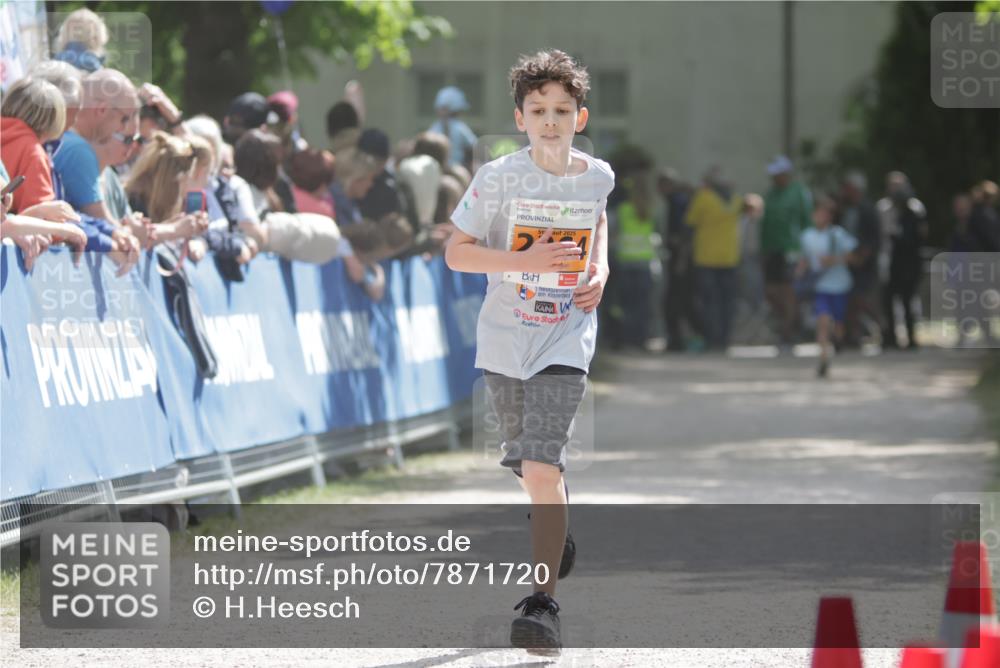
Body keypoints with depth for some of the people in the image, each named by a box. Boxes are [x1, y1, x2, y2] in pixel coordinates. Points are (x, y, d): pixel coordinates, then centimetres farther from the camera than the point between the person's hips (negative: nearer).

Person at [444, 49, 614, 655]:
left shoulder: (598, 176, -3)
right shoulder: (499, 179, -11)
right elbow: (457, 252, -9)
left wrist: (600, 270, 3)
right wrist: (526, 260, -22)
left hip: (566, 338, -1)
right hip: (504, 338, 2)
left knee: (542, 466, -16)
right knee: (531, 463, 19)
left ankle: (544, 604, -14)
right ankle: (558, 534, 52)